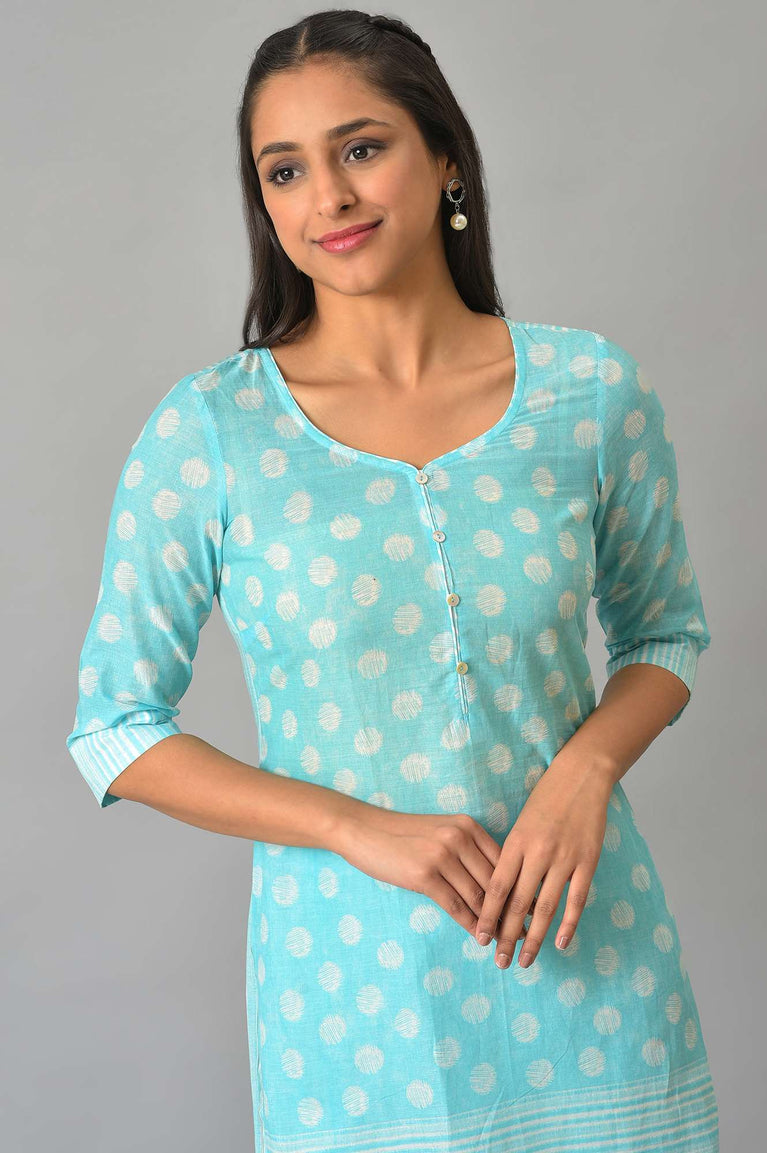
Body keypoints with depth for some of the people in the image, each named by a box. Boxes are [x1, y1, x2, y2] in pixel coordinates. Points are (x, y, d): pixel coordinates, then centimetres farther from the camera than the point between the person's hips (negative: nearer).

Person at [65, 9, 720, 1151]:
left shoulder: (592, 390, -4)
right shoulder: (207, 430, -9)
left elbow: (666, 630, 9)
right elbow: (115, 726, -4)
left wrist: (585, 769, -11)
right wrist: (361, 827, -15)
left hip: (588, 957, 2)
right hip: (353, 976, -1)